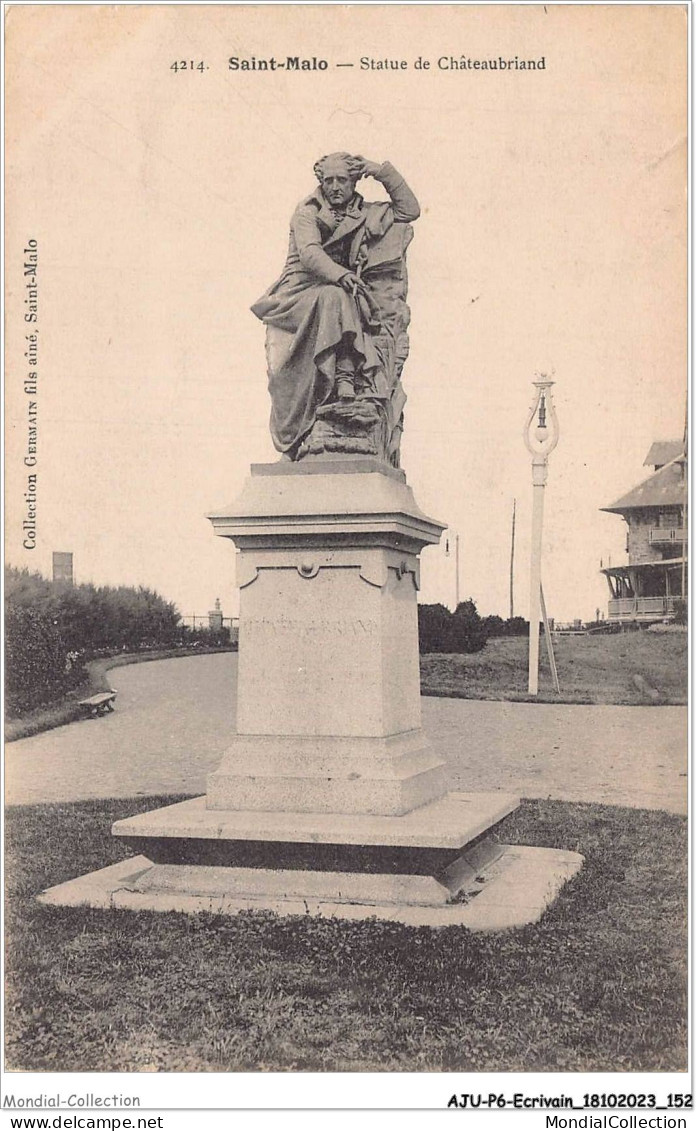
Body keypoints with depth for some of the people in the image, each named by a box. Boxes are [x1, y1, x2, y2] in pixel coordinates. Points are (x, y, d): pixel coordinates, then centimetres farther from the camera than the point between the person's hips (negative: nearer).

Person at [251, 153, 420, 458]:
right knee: (334, 298, -36)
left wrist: (384, 172, 10)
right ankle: (343, 380, -43)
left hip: (333, 299, 4)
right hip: (297, 297, -4)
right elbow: (309, 253, -13)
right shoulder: (307, 212, 3)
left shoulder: (362, 215, 16)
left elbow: (410, 210, 18)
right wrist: (341, 275, -30)